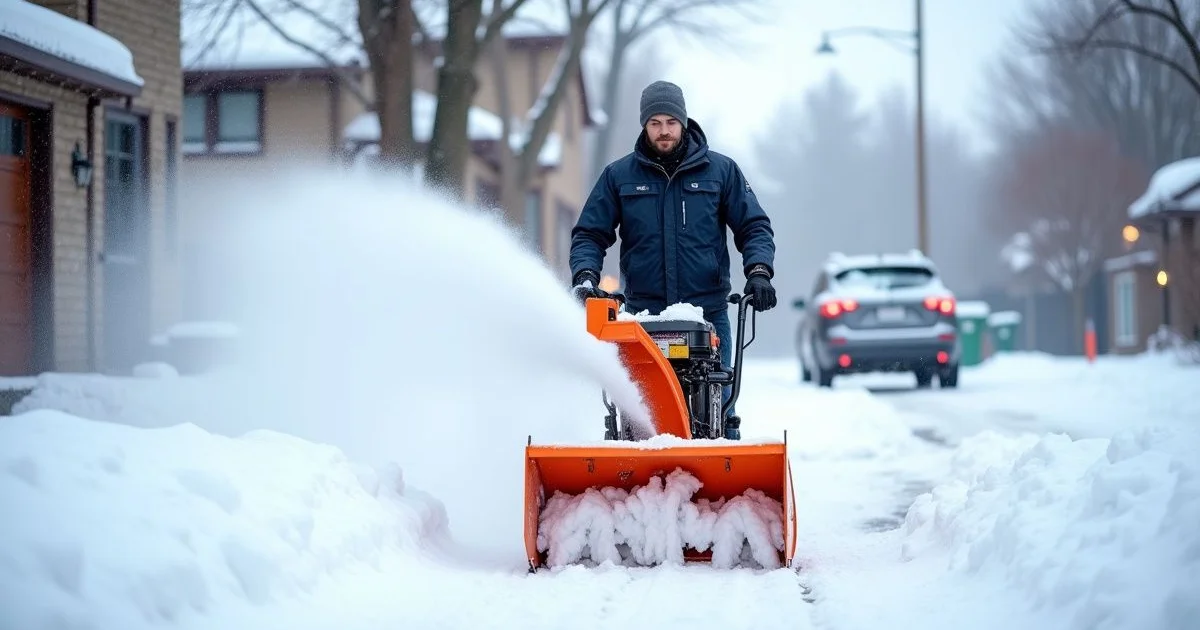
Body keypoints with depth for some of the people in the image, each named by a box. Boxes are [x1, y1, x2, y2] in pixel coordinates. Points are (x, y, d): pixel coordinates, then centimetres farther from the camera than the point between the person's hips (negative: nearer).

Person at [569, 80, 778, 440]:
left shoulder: (721, 171, 9)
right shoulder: (618, 176, 9)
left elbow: (754, 227, 9)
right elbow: (589, 234, 11)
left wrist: (759, 272, -8)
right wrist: (584, 275, -8)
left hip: (708, 312, 0)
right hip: (643, 313, 0)